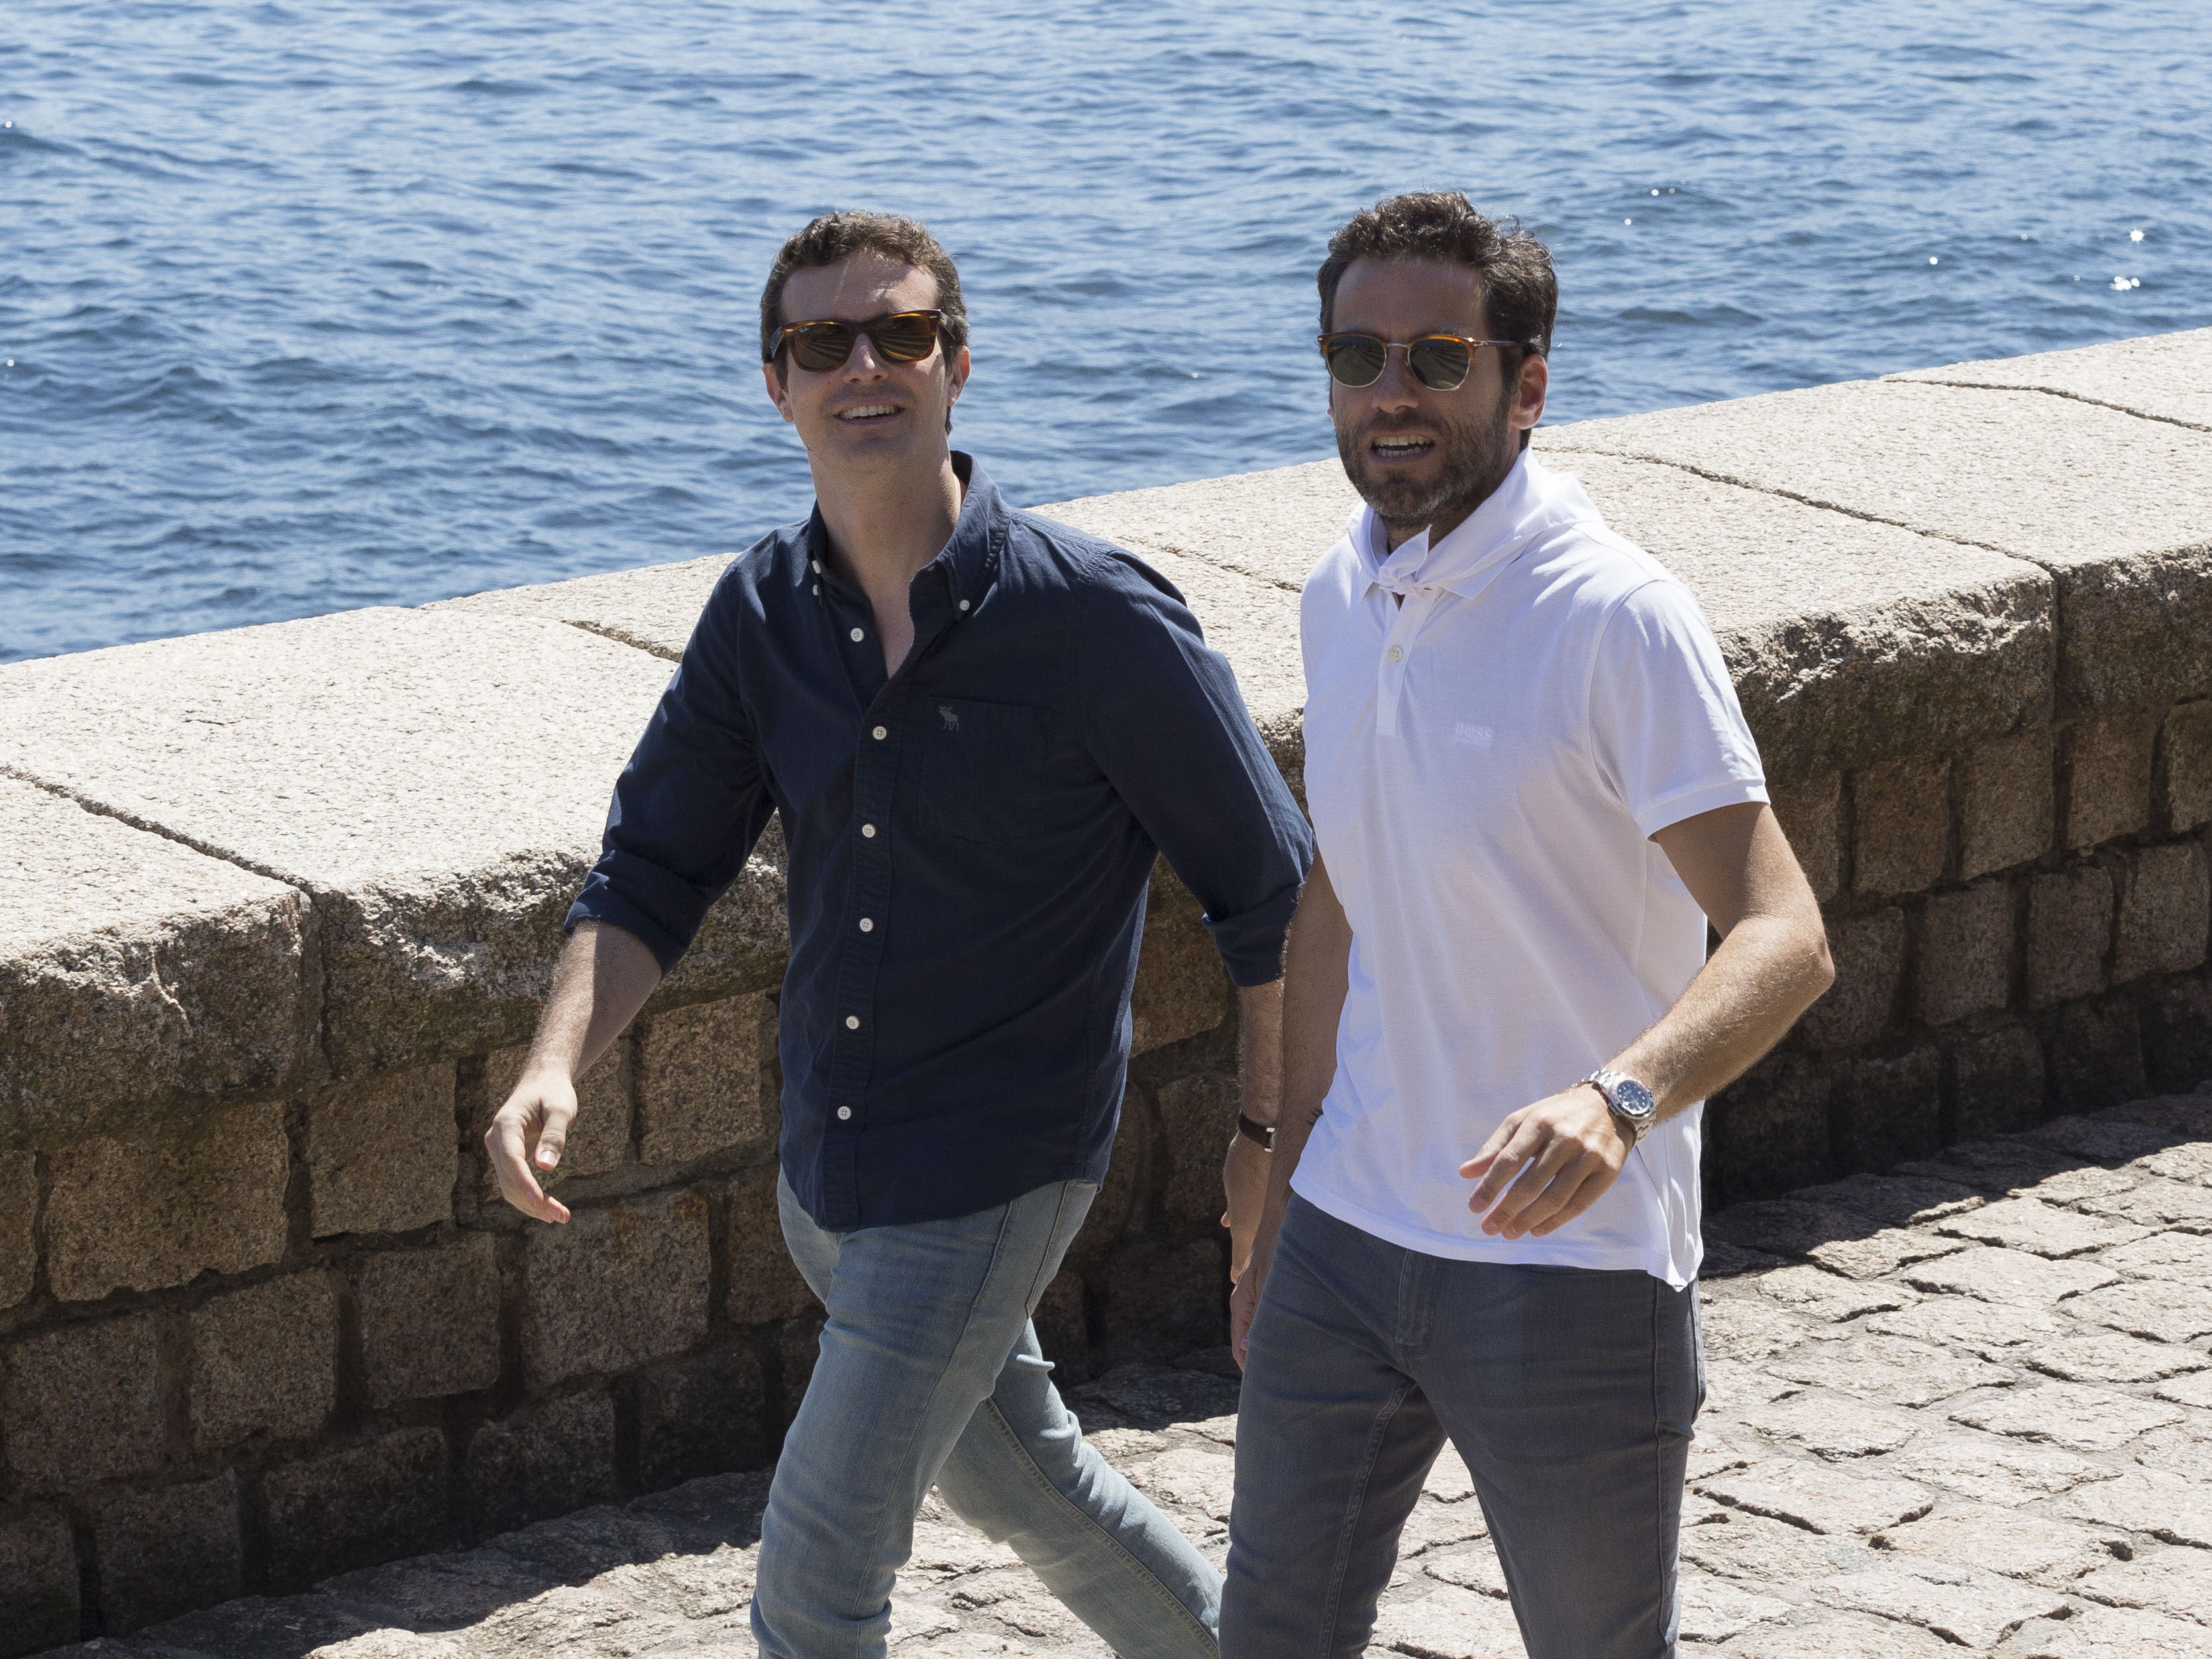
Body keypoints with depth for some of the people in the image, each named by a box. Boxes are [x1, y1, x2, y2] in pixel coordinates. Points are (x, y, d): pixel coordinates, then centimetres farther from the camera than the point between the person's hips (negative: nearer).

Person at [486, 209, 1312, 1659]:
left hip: (991, 1173, -6)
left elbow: (1270, 898, -10)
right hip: (827, 1165, 6)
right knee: (1016, 1470, 25)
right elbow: (652, 876, 0)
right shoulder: (761, 615, -3)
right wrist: (555, 1066, -17)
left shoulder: (1099, 620, -19)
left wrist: (1277, 1142, -8)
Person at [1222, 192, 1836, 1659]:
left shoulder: (1617, 621, -17)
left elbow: (1783, 936, -24)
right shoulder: (1342, 598, 6)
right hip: (1347, 1244, 6)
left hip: (1574, 1265, -6)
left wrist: (1620, 1097, -42)